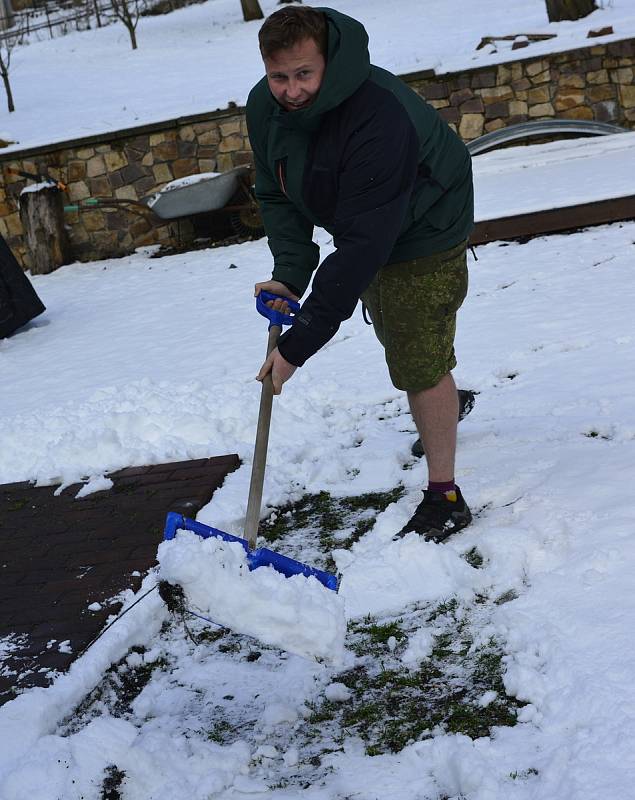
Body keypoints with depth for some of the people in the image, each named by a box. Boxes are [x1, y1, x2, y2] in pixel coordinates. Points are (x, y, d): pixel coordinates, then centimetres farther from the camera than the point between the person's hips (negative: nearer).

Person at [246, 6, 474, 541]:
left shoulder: (377, 118, -40)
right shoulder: (265, 106, -16)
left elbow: (364, 243, -42)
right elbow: (277, 196, -5)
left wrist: (298, 344, -43)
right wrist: (289, 273, -23)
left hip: (421, 232, -8)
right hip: (366, 229, 8)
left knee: (420, 360, -12)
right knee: (397, 341, 25)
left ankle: (445, 499, 2)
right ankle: (439, 423, 52)